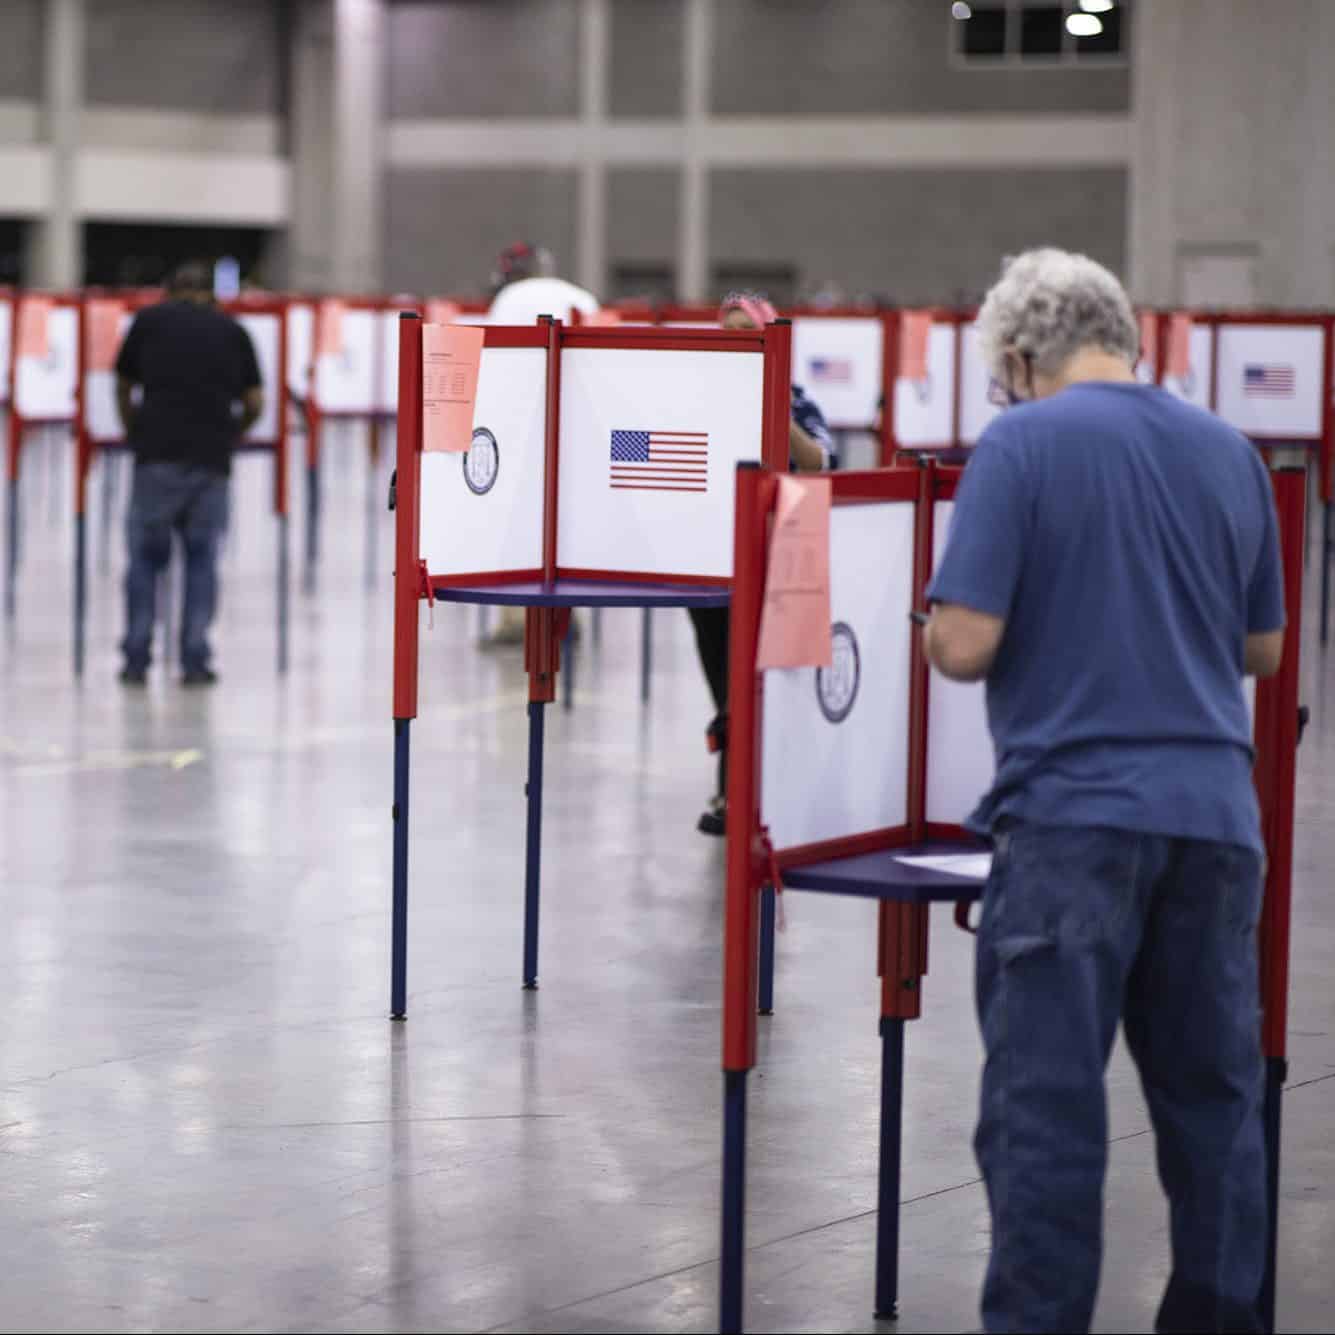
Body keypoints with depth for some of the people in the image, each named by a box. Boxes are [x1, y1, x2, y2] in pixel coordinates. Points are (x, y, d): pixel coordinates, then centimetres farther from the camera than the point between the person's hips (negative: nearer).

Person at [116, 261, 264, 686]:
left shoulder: (149, 320, 12)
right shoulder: (234, 332, 14)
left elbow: (124, 388, 20)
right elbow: (255, 403, 11)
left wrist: (133, 435, 37)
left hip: (157, 458, -1)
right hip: (212, 460, 1)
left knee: (145, 556, 9)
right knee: (202, 559, 8)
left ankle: (137, 659, 7)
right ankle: (195, 662, 4)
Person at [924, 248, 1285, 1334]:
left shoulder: (1020, 445, -6)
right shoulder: (1231, 453, 10)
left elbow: (964, 646, -11)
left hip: (1073, 811, -5)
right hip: (1213, 810, 5)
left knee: (1044, 1101, -1)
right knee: (1213, 1092, 12)